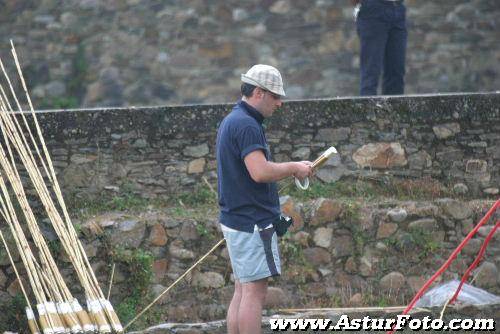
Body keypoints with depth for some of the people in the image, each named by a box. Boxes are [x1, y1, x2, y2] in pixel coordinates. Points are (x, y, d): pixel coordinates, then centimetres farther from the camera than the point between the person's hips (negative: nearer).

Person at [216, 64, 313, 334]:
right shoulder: (246, 125, -17)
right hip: (253, 223, -10)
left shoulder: (231, 121, 17)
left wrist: (290, 170, 16)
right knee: (255, 291, -8)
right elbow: (260, 172, -27)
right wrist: (293, 168, -12)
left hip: (234, 219, 10)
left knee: (242, 291, 12)